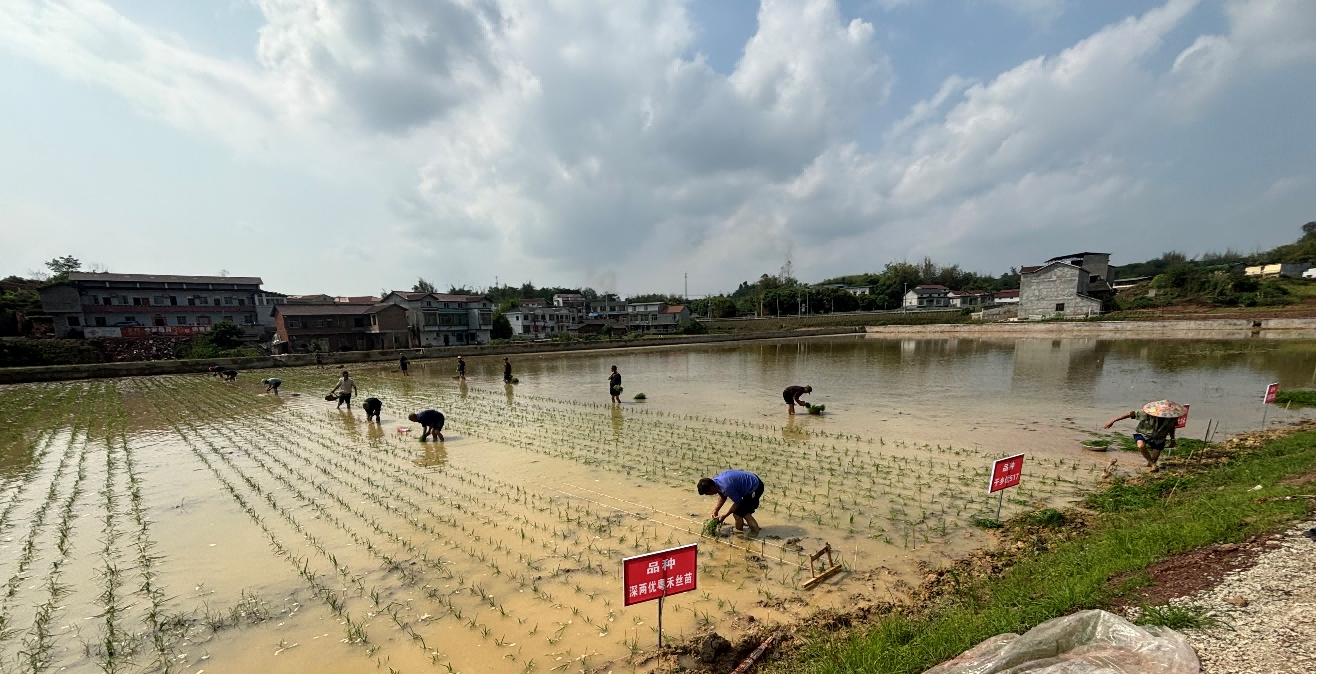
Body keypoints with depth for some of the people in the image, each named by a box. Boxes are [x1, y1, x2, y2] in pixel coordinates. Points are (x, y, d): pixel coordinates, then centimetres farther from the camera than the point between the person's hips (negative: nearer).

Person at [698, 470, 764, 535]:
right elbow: (723, 496, 14)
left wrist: (724, 515, -8)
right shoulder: (715, 481, -5)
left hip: (755, 487, -9)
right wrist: (715, 510, 6)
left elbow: (738, 502, -16)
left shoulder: (726, 487, -32)